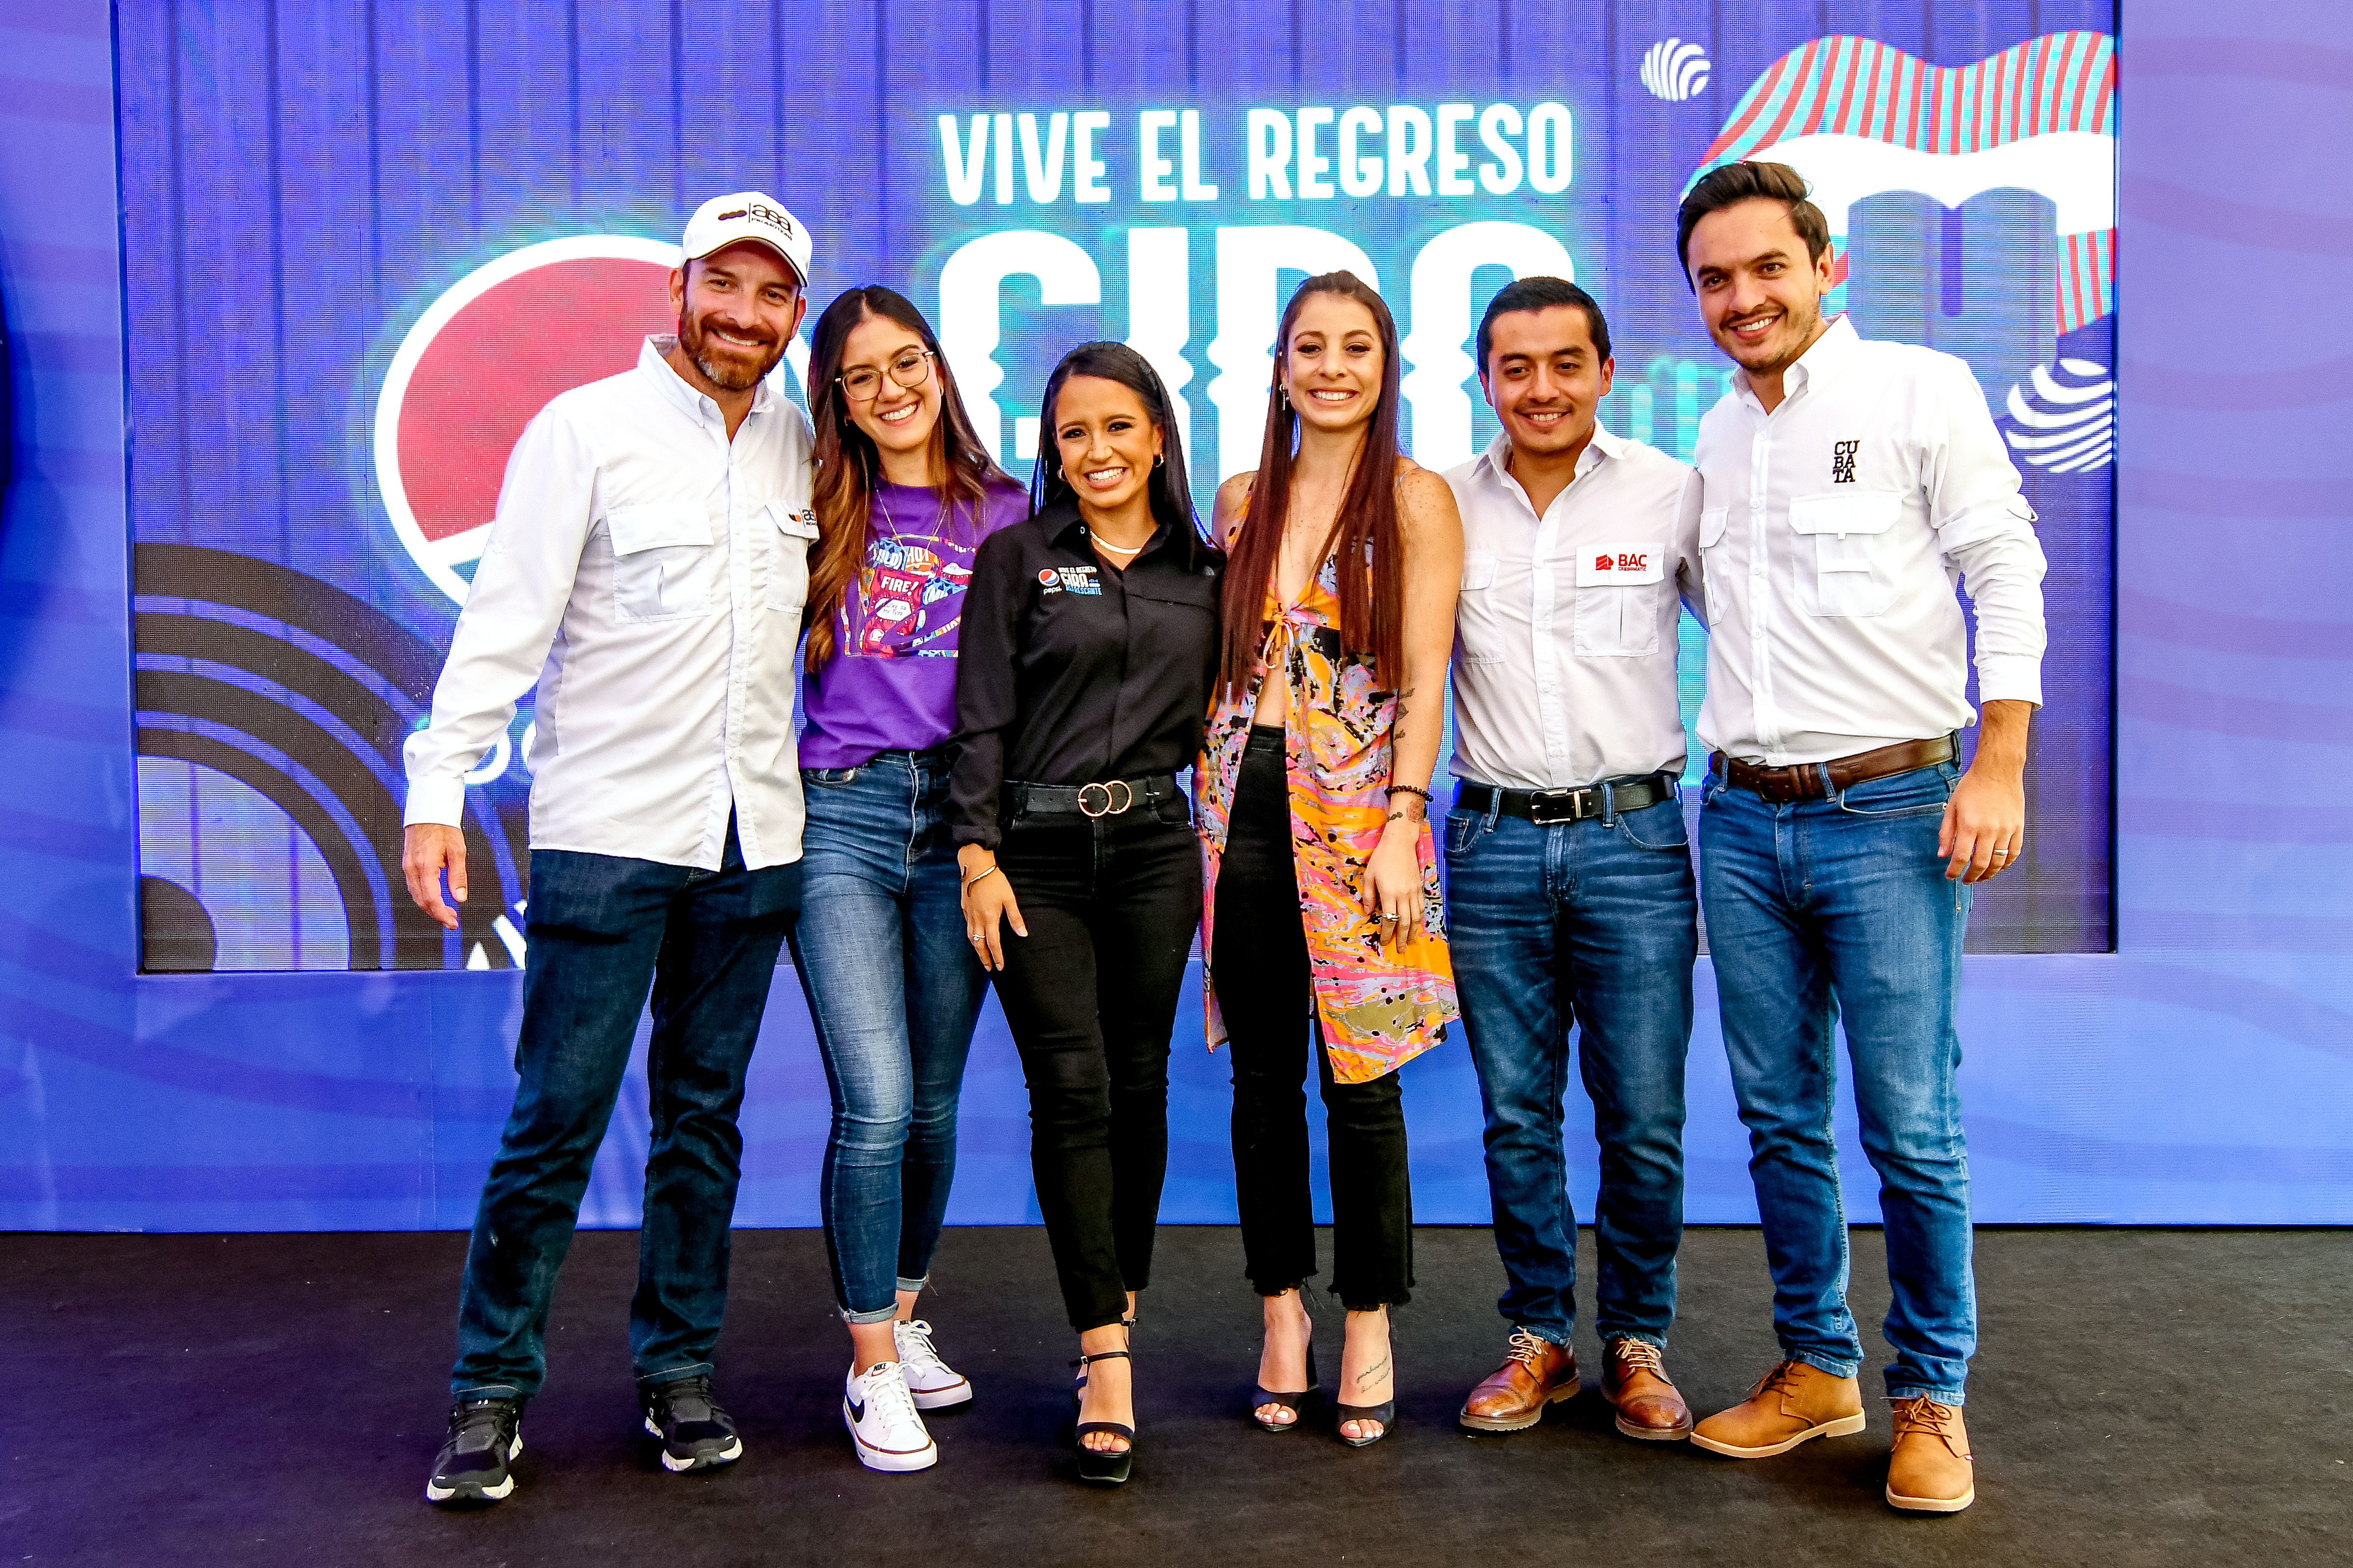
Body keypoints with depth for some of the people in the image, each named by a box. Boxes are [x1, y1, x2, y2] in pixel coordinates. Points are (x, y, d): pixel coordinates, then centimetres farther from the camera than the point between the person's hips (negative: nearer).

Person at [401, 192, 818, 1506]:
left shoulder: (801, 449, 10)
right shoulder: (588, 428, -3)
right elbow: (506, 623, -7)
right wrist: (440, 787, -13)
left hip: (753, 839, 4)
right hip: (606, 834, -4)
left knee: (705, 1115, 11)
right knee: (556, 1123, -1)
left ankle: (679, 1372, 23)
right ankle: (493, 1393, 14)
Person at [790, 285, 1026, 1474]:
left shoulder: (1006, 514, 9)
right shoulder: (818, 509, 8)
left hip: (959, 818, 2)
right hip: (839, 816, -1)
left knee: (932, 1105, 11)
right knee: (876, 1105, -9)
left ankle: (901, 1317, 33)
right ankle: (873, 1370, 7)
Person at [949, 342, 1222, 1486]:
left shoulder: (1204, 569, 10)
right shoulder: (1018, 556, 2)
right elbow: (982, 718, -2)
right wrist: (980, 859, -9)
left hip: (1155, 847, 3)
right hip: (1039, 853, -2)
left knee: (1138, 1084, 7)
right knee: (1071, 1091, -6)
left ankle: (1119, 1307, 25)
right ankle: (1106, 1360, -3)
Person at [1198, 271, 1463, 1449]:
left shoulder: (1416, 497, 1)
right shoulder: (1243, 497, 13)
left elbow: (1424, 676, -5)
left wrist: (1403, 821, -13)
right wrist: (1209, 793, 8)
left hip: (1357, 803, -4)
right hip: (1242, 795, 4)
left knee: (1359, 1075, 0)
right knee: (1262, 1072, 9)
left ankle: (1369, 1324, 15)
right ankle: (1282, 1307, 22)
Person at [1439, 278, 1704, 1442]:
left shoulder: (1672, 493, 1)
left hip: (1632, 835, -1)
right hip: (1493, 842, 2)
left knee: (1644, 1120, 2)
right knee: (1516, 1116, 9)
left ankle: (1636, 1342, 21)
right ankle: (1538, 1338, 25)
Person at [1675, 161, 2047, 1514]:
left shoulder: (1922, 389, -1)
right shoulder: (1714, 437, 15)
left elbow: (2008, 576, -5)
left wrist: (1998, 766, -12)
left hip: (1890, 809, -5)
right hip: (1743, 818, 5)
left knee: (1911, 1126, -1)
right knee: (1780, 1117, 10)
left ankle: (1933, 1396, 16)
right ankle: (1816, 1367, 25)